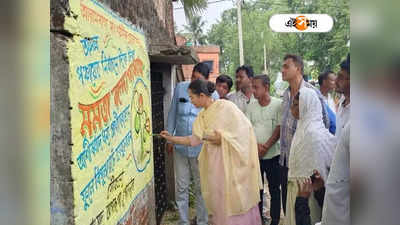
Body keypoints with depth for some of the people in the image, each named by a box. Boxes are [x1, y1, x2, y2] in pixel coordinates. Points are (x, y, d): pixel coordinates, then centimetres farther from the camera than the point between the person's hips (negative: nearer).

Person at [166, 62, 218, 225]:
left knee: (201, 188, 10)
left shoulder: (212, 94, -8)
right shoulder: (180, 88, -1)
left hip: (200, 148, -2)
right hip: (180, 147, 2)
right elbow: (172, 114, 7)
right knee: (181, 187, 11)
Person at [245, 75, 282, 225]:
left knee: (274, 189, 6)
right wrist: (257, 145, -14)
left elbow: (279, 128, -9)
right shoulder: (251, 106, 6)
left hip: (272, 155, -3)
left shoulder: (278, 104, -5)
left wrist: (266, 146, -16)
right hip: (254, 155, 3)